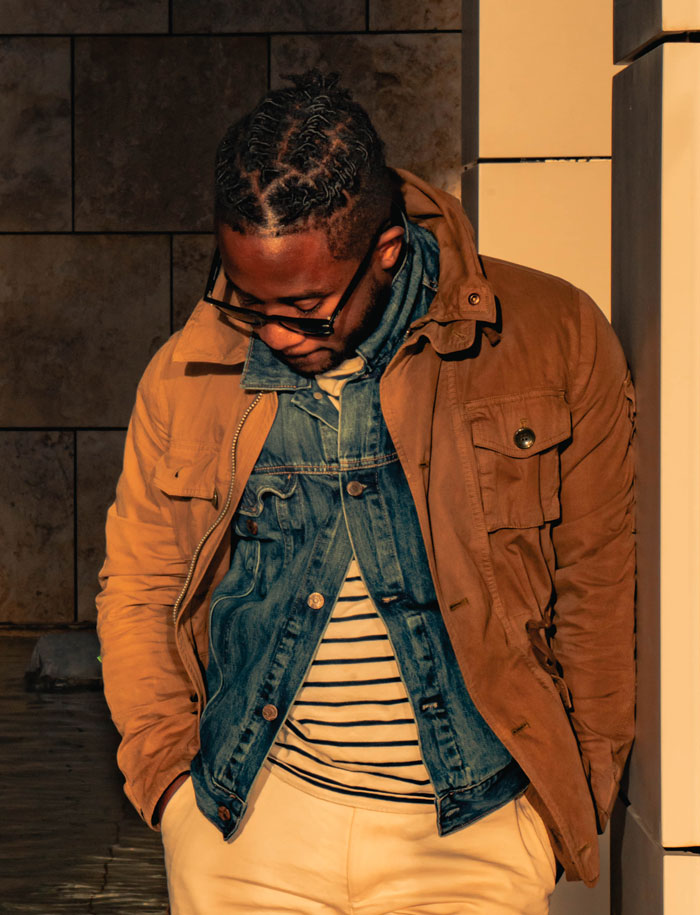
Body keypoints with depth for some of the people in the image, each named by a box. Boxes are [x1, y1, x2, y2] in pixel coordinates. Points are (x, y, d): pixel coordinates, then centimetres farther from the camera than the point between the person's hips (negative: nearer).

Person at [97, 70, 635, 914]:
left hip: (474, 825, -1)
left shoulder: (553, 340, -5)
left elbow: (600, 581, 2)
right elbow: (138, 587, 11)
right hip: (250, 816, 2)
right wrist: (171, 776, 2)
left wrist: (576, 794, 2)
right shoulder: (186, 373, 1)